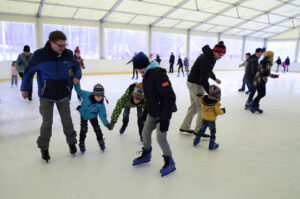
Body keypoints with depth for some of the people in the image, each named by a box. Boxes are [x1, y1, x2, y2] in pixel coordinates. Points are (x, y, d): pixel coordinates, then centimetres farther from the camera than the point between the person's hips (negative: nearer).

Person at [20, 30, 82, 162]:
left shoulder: (68, 54, -9)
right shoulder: (39, 55, -17)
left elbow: (76, 66, 11)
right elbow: (29, 71, -3)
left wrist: (77, 76, -8)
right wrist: (24, 88, 3)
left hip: (63, 94, 2)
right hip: (46, 96, -2)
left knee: (67, 121, 10)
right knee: (47, 123, 3)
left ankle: (72, 142, 32)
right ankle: (44, 148, 26)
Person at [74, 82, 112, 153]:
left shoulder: (101, 104, -30)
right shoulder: (87, 95, -32)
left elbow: (102, 115, -24)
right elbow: (79, 91, -20)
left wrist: (107, 124, -32)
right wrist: (76, 83, -36)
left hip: (93, 116, 0)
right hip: (83, 114, 0)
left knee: (97, 128, 2)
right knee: (83, 129, 1)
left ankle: (100, 141, 27)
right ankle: (81, 143, 23)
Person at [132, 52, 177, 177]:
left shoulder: (158, 74, -25)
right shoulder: (147, 74, 6)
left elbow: (170, 97, -27)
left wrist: (165, 118, -27)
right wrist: (146, 109, 22)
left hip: (163, 112, -9)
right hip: (152, 111, 9)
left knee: (160, 137, -7)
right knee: (145, 133, 14)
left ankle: (170, 162, 14)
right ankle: (146, 155, 38)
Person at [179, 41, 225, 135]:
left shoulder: (211, 57, 6)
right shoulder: (205, 59, -26)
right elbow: (204, 79, -28)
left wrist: (215, 78, 10)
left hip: (193, 82, 10)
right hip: (195, 84, -10)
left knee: (194, 105, 16)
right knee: (201, 107, -3)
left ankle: (184, 126, 25)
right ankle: (198, 130, 8)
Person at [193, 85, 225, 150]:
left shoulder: (204, 99, -4)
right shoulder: (216, 103, -20)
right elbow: (218, 111, -16)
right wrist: (222, 111, 2)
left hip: (204, 118, 5)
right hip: (211, 120, -5)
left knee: (202, 129, 22)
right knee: (213, 132, 11)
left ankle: (196, 140, 30)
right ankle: (212, 145, 16)